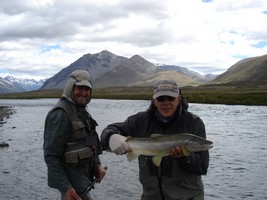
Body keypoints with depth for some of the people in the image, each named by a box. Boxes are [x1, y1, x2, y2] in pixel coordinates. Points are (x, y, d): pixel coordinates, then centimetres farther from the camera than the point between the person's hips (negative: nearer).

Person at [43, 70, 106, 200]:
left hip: (82, 177, 9)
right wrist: (65, 187, -24)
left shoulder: (81, 110, 11)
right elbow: (51, 155, -21)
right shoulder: (61, 113, -17)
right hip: (72, 183, -9)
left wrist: (97, 164, 5)